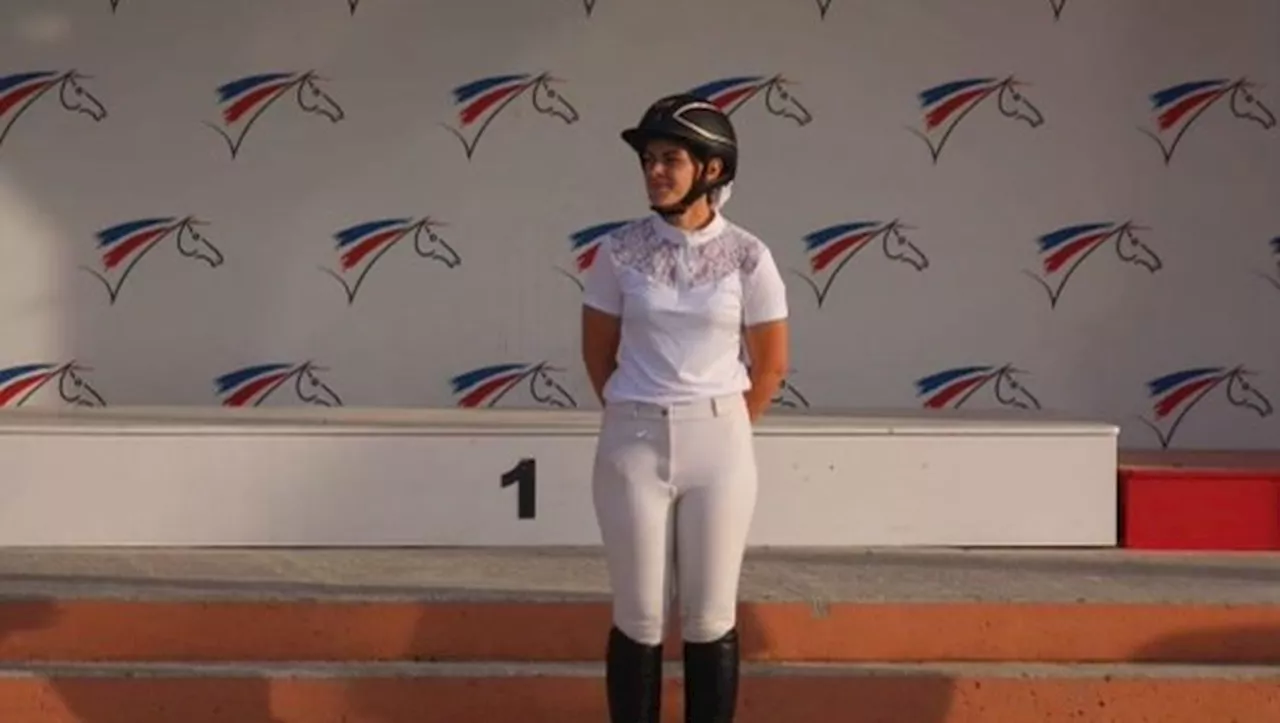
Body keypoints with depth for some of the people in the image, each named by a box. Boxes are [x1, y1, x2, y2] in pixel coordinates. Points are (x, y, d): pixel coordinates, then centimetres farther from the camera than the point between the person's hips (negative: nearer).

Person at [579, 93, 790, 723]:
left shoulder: (746, 256, -4)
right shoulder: (620, 251, -2)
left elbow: (770, 364, 4)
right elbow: (598, 353, 8)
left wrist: (725, 431, 10)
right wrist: (634, 424, 11)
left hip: (718, 446, 0)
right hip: (632, 445, 1)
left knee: (710, 620, 6)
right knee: (639, 618, 5)